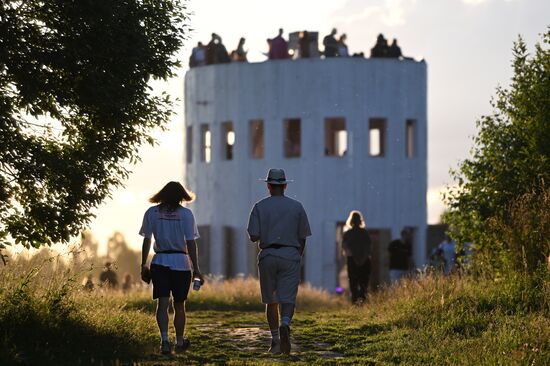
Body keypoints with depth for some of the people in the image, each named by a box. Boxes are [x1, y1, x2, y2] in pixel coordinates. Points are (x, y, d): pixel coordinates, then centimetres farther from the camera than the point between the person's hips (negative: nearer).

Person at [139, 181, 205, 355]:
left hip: (160, 262, 1)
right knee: (179, 305, 12)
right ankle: (179, 342, 25)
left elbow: (146, 241, 2)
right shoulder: (185, 214, -4)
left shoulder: (152, 213, 2)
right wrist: (196, 269, -3)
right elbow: (191, 244, -6)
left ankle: (164, 339, -22)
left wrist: (143, 265, 9)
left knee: (162, 303, -3)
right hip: (181, 263, -1)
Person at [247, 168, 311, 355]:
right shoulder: (296, 206, 4)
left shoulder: (260, 206, 1)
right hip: (290, 255, 0)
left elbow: (253, 237, -5)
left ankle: (275, 341, 11)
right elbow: (302, 238, 6)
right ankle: (285, 324, -33)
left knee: (271, 301, 11)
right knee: (287, 299, -3)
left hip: (267, 255, 0)